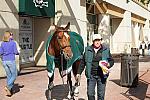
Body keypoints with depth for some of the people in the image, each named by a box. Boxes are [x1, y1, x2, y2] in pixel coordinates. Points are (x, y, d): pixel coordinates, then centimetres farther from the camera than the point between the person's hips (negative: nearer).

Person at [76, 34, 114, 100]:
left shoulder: (106, 50, 3)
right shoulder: (88, 50, 4)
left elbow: (111, 61, 8)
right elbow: (82, 62, 9)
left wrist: (108, 64, -15)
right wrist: (79, 72, 8)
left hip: (102, 75, 0)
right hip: (91, 75, 0)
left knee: (101, 94, 8)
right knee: (90, 94, 3)